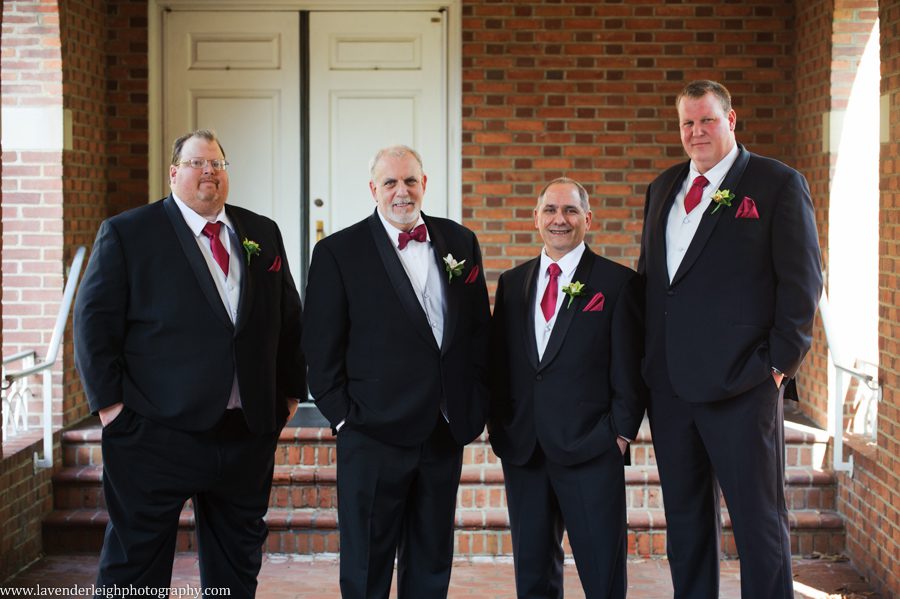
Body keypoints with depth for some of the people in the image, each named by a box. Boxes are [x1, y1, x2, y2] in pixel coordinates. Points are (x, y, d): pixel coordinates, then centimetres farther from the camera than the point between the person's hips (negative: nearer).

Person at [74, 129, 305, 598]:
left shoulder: (262, 234, 11)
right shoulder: (126, 233, -2)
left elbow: (289, 318, 16)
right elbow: (94, 321, -4)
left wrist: (290, 390, 10)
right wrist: (109, 401, -10)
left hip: (248, 435, 4)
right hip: (155, 434, -4)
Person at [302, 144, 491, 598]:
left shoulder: (460, 242, 7)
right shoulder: (338, 252, -4)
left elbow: (479, 328, 11)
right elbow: (320, 348, -4)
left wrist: (475, 405, 6)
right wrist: (343, 416, -8)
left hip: (445, 435, 4)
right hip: (374, 437, -4)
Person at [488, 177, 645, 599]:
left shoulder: (618, 282, 0)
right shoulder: (511, 283, 13)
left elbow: (629, 368, -2)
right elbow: (498, 361, 14)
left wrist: (622, 432, -8)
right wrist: (498, 425, 6)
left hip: (590, 451, -4)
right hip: (522, 449, 4)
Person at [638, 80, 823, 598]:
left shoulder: (779, 184, -2)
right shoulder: (663, 188, 16)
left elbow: (802, 280, -6)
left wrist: (782, 359, -11)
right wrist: (646, 357, 12)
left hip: (741, 380, -6)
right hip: (670, 380, 6)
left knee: (759, 517, 0)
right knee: (685, 516, 13)